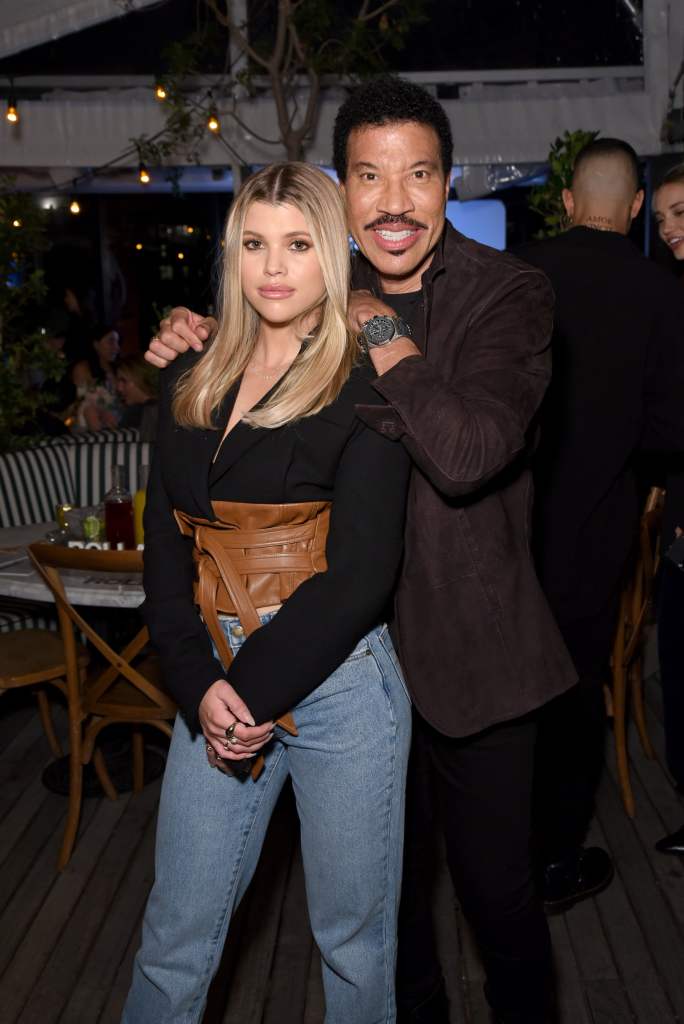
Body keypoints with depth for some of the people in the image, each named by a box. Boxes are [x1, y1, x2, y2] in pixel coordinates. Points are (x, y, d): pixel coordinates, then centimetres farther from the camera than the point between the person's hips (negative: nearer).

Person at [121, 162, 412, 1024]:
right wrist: (200, 686, -7)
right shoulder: (192, 387, 10)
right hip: (215, 684, 4)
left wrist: (254, 692, -12)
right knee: (174, 939, 12)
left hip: (338, 684, -4)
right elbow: (164, 549, 6)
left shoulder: (364, 388, -5)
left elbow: (359, 573, -12)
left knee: (353, 938, 12)